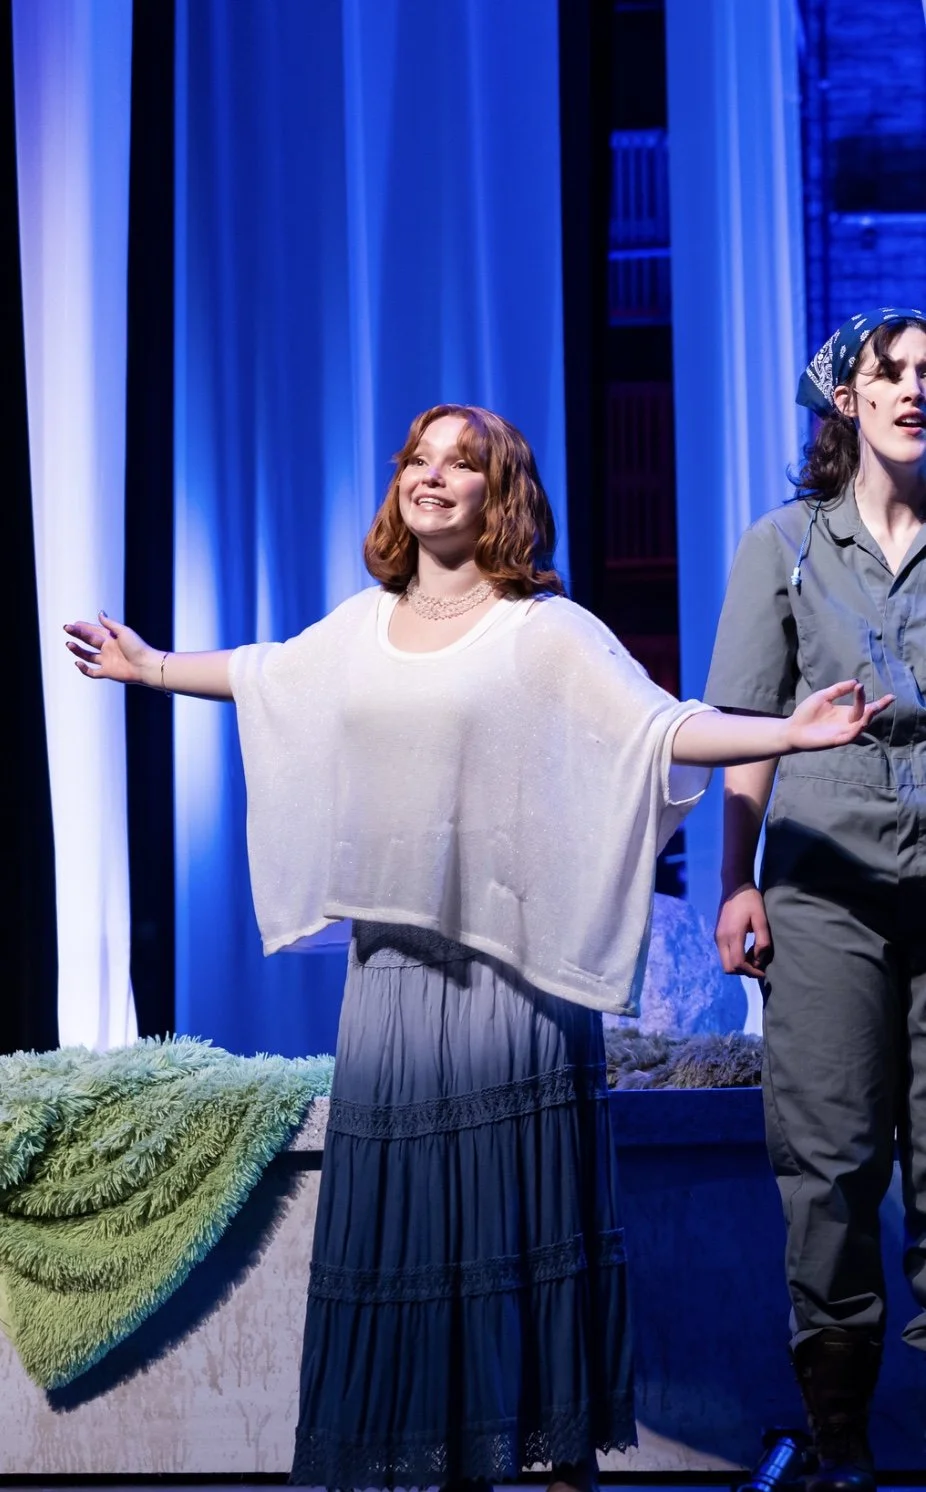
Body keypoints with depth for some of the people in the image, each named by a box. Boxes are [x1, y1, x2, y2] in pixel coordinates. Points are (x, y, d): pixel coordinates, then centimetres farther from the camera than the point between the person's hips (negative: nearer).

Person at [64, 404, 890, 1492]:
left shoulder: (544, 631, -4)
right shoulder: (362, 625, 12)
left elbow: (660, 729, -12)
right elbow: (261, 674, 29)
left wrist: (789, 732, -25)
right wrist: (147, 664, 40)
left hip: (512, 970, -5)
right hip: (390, 967, 5)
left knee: (527, 1213, 0)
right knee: (401, 1210, 7)